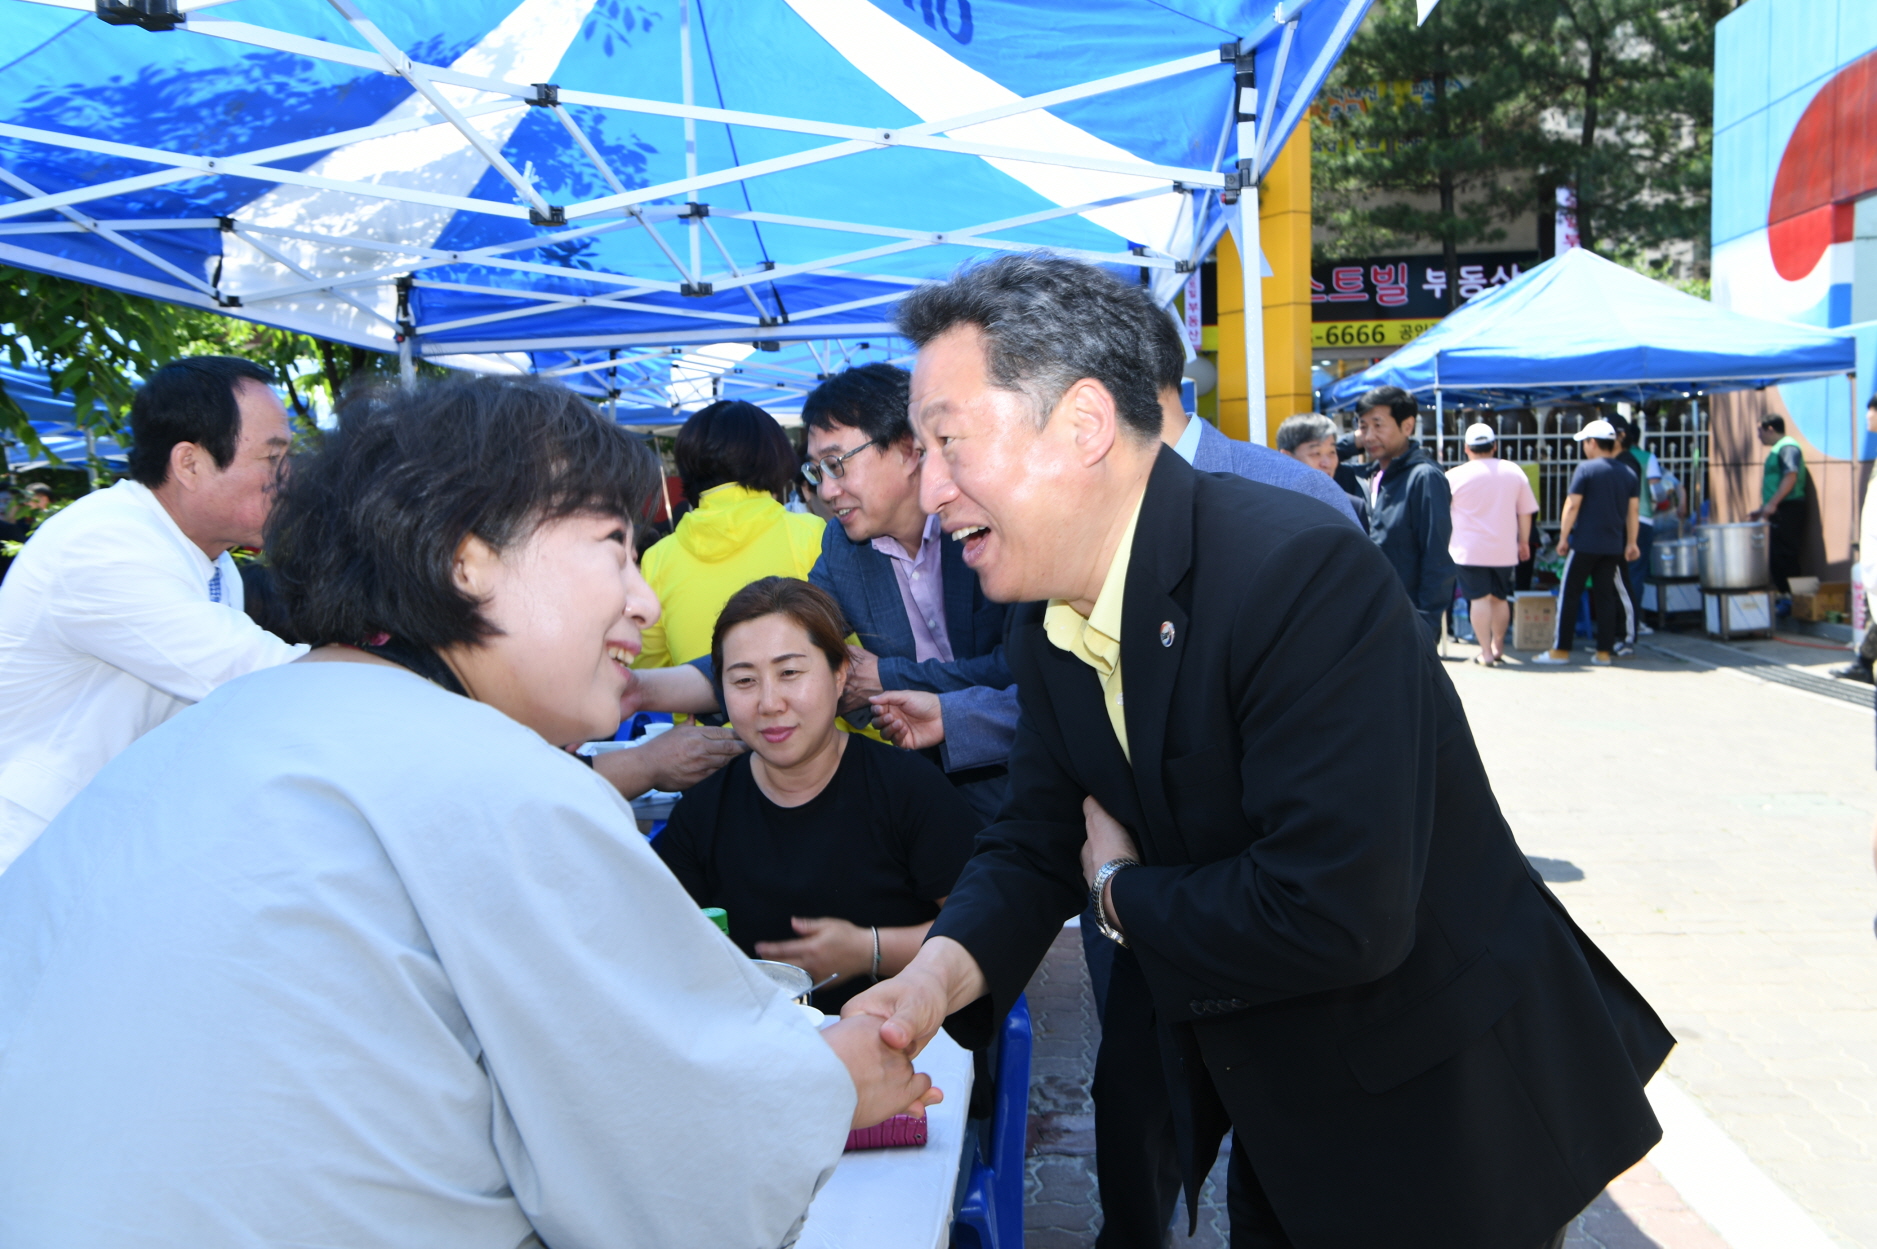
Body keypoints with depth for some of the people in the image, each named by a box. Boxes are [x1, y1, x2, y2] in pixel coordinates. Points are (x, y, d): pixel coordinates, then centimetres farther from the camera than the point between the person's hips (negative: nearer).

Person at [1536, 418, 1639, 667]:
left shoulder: (1586, 469, -8)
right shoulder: (1628, 474, 8)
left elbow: (1572, 506, -10)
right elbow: (1632, 511, 10)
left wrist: (1563, 537, -4)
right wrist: (1631, 542, 15)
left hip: (1585, 543, -5)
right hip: (1613, 546, 5)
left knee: (1569, 594, 1)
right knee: (1605, 596, 9)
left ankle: (1560, 650, 1)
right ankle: (1605, 652, 9)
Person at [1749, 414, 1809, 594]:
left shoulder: (1787, 447, -10)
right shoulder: (1777, 449, 21)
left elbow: (1791, 476, -21)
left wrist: (1772, 504, -24)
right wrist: (1762, 509, 24)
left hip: (1788, 510, -10)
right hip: (1778, 511, 10)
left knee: (1786, 556, -10)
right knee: (1777, 558, 10)